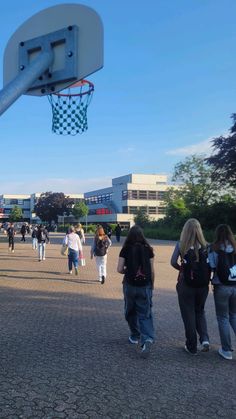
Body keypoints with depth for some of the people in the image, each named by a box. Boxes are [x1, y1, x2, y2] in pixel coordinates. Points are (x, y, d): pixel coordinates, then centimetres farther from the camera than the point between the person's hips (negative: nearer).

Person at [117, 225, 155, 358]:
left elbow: (119, 269, -7)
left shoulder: (126, 249, -4)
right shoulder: (148, 249, -1)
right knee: (145, 314, 5)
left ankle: (135, 336, 32)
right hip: (145, 286, 1)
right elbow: (152, 270, 1)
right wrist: (152, 285, 13)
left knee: (131, 312, 20)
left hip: (130, 285, 0)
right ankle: (147, 339, -15)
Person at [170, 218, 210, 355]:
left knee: (189, 315, 12)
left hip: (186, 285, -2)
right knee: (200, 312, 23)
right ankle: (205, 339, 6)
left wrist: (182, 269, 5)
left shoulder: (181, 245, -9)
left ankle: (192, 347, 20)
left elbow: (173, 262, -13)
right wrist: (206, 275, 10)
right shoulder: (205, 246, -4)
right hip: (203, 285, 2)